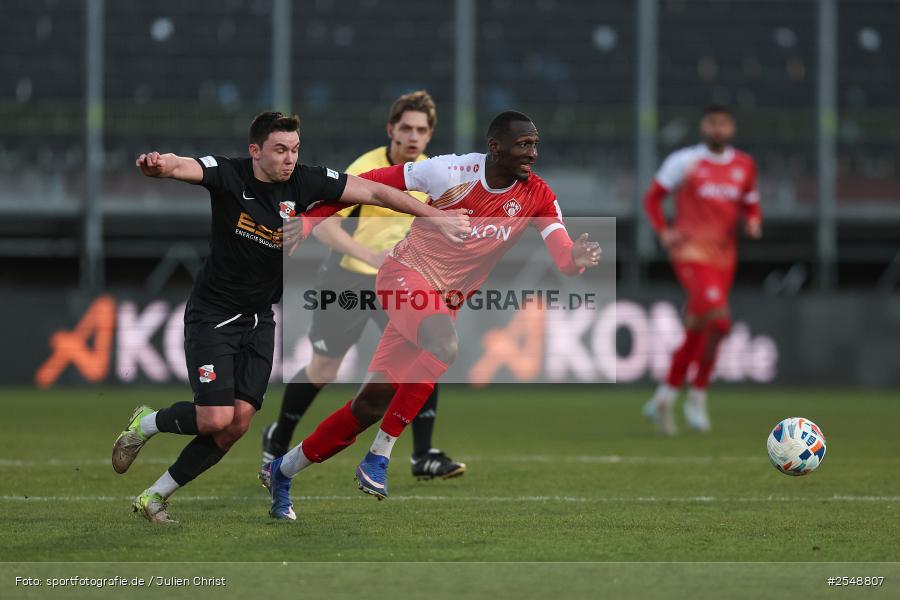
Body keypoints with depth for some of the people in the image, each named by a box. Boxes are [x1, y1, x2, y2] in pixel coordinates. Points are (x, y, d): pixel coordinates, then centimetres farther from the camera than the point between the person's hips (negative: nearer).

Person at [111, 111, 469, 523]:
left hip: (259, 319, 5)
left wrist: (436, 218, -7)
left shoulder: (306, 183, -7)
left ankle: (155, 496, 11)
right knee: (216, 419, -16)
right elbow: (183, 167, -36)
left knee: (237, 424, -4)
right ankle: (145, 424, 15)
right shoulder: (228, 175, -17)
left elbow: (375, 192, -4)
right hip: (212, 315, -5)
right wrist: (159, 164, -60)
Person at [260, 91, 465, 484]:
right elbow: (322, 226, -28)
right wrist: (371, 256, -38)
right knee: (323, 370, 6)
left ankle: (424, 457, -7)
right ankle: (277, 442, 30)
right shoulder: (365, 170, -22)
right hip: (346, 278, -5)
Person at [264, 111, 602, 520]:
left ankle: (284, 470, 21)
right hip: (407, 273, -5)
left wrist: (574, 260, -40)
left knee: (374, 401, 5)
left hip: (444, 300, 5)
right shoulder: (452, 171, -17)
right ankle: (380, 456, -23)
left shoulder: (537, 197, -6)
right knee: (444, 347, -34)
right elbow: (371, 183, -8)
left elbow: (562, 256, -15)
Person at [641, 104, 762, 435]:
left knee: (697, 333, 8)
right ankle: (697, 397, -11)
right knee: (718, 318, -24)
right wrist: (663, 231, -10)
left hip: (724, 256, 6)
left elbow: (751, 206, 21)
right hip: (691, 252, -6)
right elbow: (652, 197, 5)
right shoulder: (684, 161, -2)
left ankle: (663, 398, 24)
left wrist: (753, 223, -2)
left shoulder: (744, 166, 11)